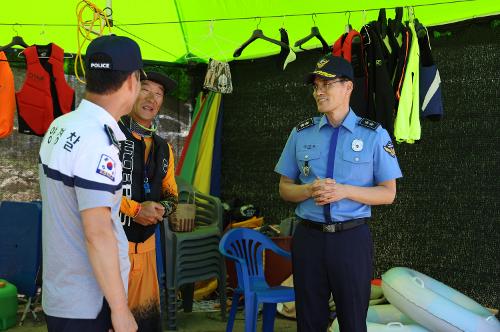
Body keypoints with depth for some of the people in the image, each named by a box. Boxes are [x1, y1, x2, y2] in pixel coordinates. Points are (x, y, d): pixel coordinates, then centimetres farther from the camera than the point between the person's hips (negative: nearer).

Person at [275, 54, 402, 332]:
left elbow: (388, 193, -1)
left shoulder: (374, 135, -2)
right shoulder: (300, 134, 6)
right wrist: (310, 190, -13)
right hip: (308, 236, 2)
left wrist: (344, 191, -18)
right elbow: (285, 188, 9)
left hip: (351, 237, -2)